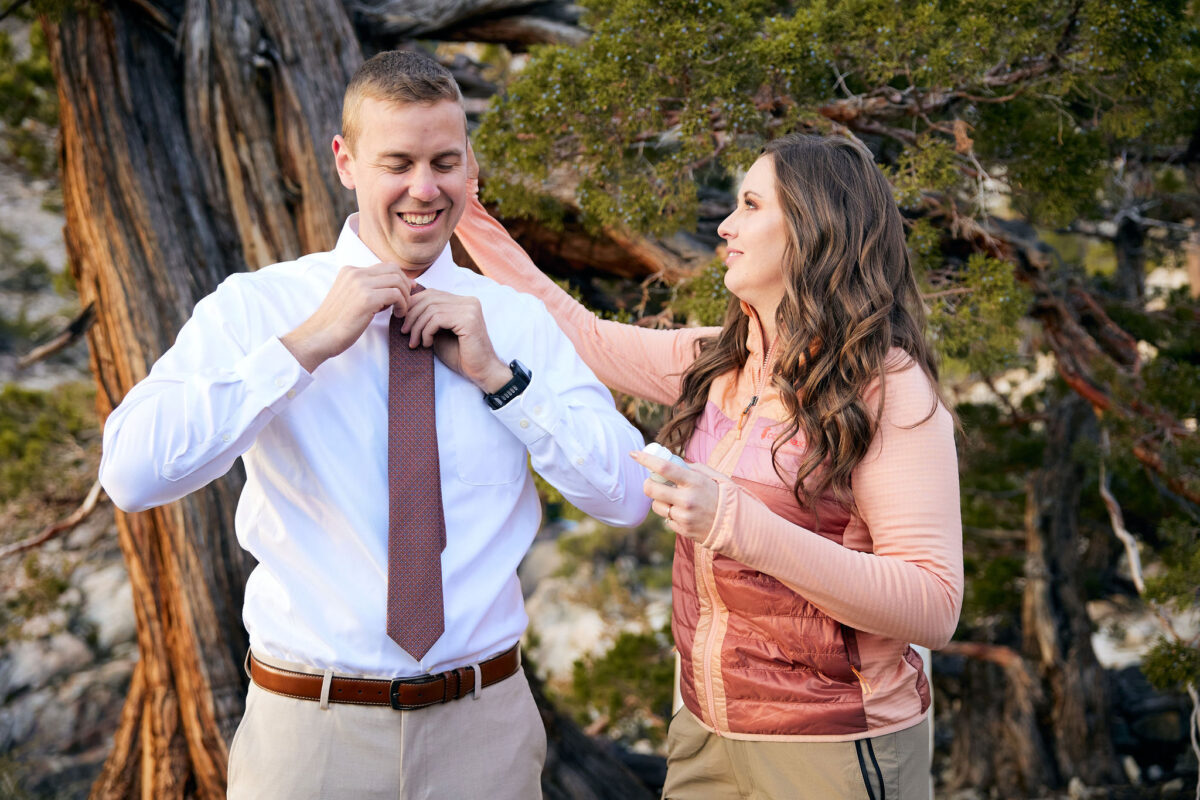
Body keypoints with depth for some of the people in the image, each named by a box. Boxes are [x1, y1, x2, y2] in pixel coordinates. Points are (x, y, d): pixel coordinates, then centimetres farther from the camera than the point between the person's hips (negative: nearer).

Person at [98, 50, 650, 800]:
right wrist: (308, 343, -19)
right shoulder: (252, 307, -5)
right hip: (307, 722, -2)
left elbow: (629, 496, -2)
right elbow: (131, 474, -18)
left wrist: (496, 374, -10)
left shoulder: (519, 319, 3)